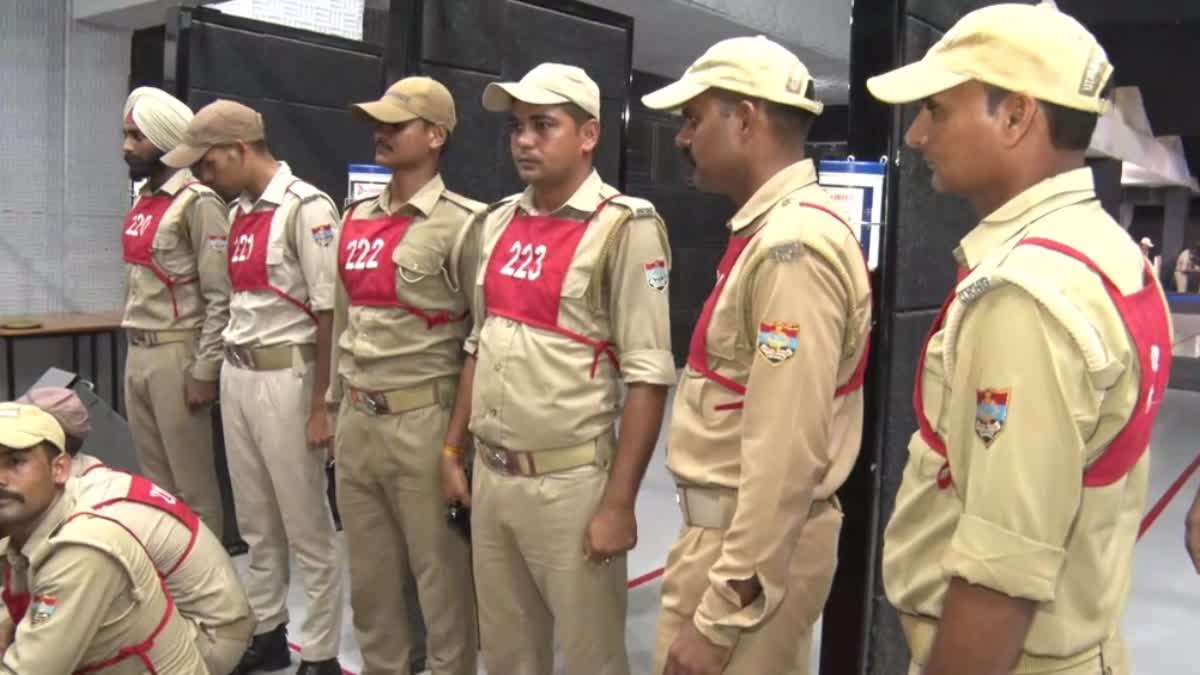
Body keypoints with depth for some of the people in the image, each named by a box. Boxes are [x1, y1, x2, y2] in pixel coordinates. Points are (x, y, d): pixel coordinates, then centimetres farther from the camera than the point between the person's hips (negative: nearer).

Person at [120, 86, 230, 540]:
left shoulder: (197, 203, -12)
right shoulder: (142, 201, 14)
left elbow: (221, 296, -15)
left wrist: (205, 370, -16)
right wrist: (133, 349, 14)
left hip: (177, 355, -8)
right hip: (136, 355, 8)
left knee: (192, 485, 2)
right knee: (154, 481, 17)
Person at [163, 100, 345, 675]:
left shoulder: (307, 208, -14)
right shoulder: (239, 212, 12)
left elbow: (328, 312, -16)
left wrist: (321, 405, -17)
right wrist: (228, 370, 13)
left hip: (284, 378, -8)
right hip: (237, 375, 8)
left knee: (307, 529, 4)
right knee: (256, 524, 19)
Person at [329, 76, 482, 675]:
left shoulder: (461, 223, -11)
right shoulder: (355, 218, 11)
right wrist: (336, 406, 19)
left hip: (423, 419, -7)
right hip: (357, 419, 7)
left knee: (441, 571, 7)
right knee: (368, 571, 19)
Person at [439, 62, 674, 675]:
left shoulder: (625, 227, -11)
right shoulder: (496, 222, 8)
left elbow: (648, 377, -15)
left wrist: (618, 503, -16)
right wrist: (453, 450, 14)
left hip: (570, 482, -6)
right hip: (490, 476, 6)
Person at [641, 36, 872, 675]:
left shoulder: (794, 245, -22)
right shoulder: (773, 231, 10)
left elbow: (785, 454, -27)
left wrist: (720, 615, -22)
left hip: (754, 545, -9)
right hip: (729, 528, 9)